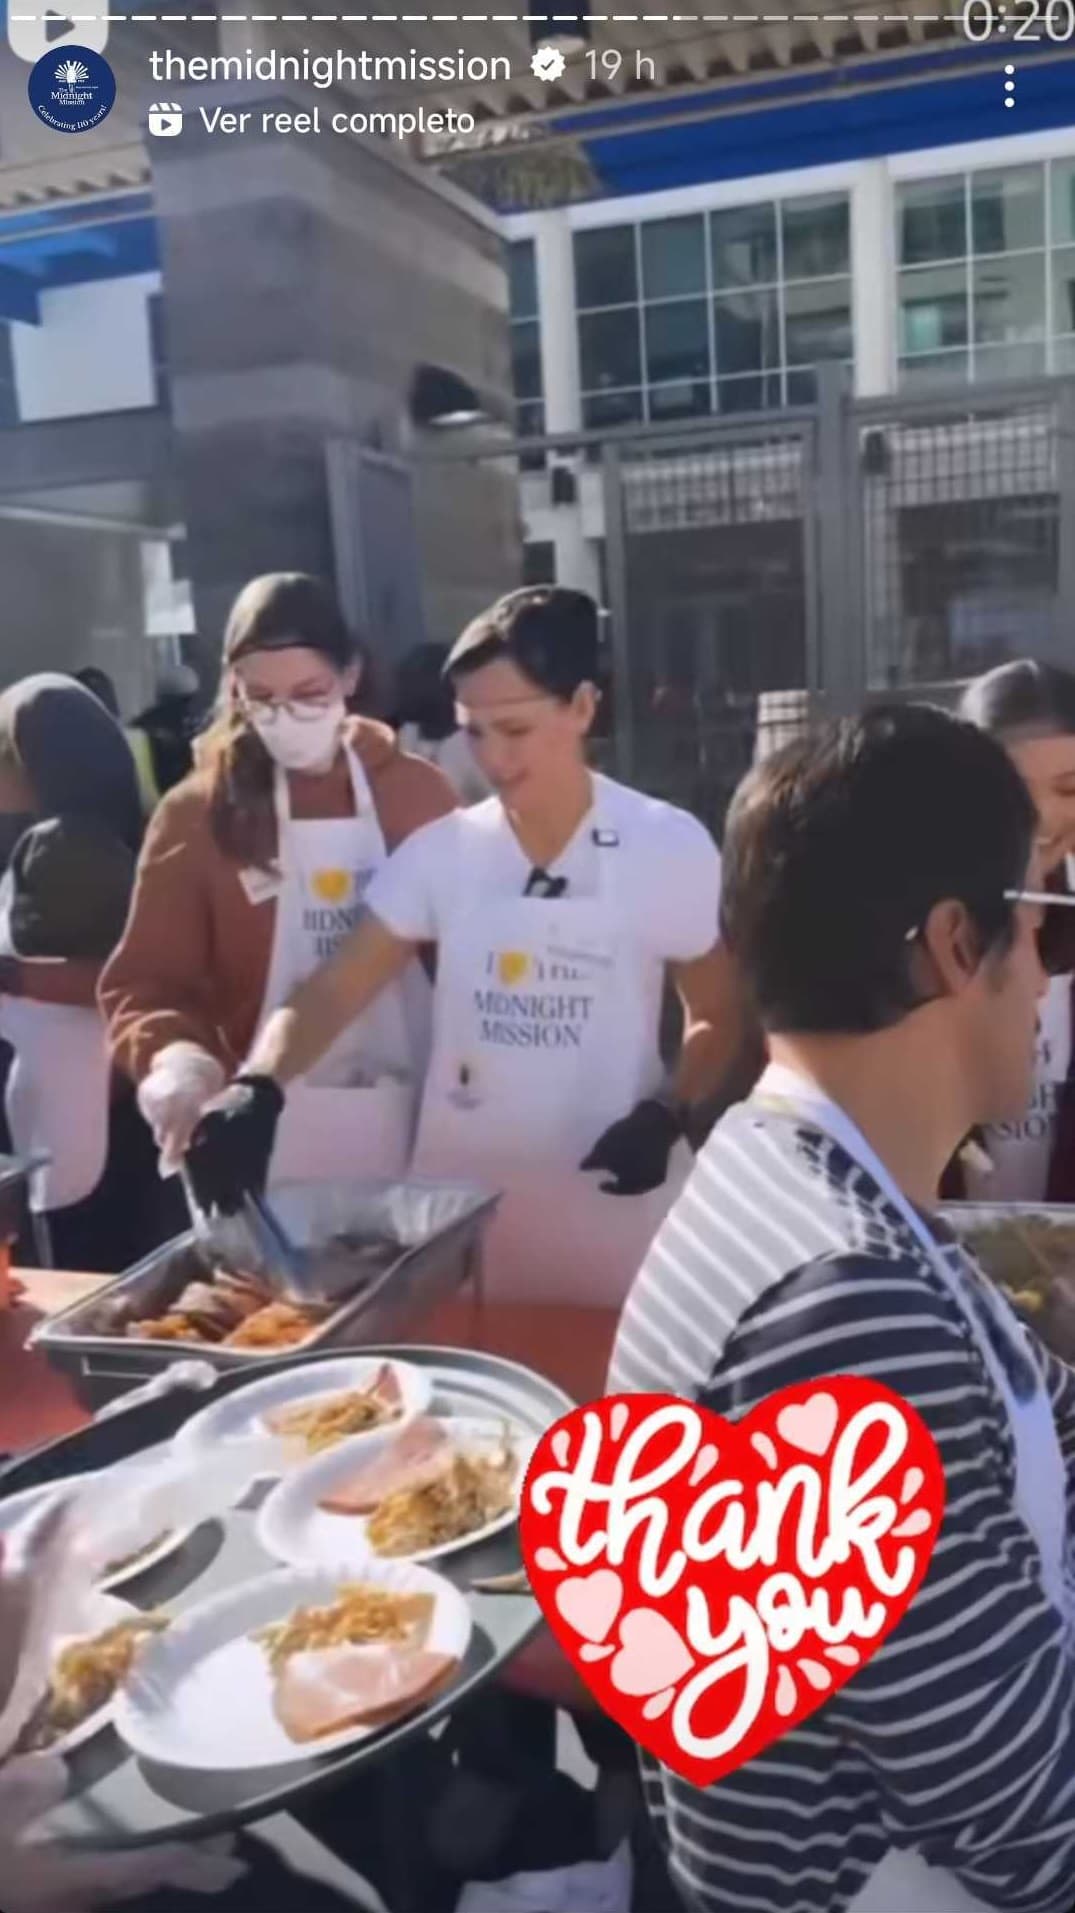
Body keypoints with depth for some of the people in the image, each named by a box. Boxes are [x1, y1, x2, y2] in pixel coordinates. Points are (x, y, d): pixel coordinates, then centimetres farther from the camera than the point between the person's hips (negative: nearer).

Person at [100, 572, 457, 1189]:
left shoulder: (417, 791, 1)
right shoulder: (196, 813, -3)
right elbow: (146, 981, -4)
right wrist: (177, 1057, -24)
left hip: (418, 1121, 1)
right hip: (266, 1133, -1)